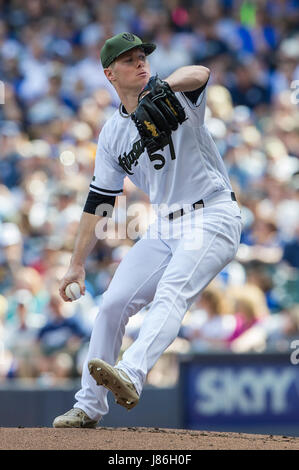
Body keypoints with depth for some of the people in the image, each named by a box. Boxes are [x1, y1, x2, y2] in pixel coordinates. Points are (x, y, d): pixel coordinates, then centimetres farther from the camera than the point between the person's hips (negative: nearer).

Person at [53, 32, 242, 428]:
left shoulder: (177, 98, -5)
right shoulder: (112, 134, 11)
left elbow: (199, 74, -30)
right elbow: (100, 201, 14)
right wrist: (77, 264, 12)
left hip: (213, 218, -6)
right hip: (164, 228, 7)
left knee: (171, 293, -28)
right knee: (113, 303, 1)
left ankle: (131, 375, -49)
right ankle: (89, 406, 11)